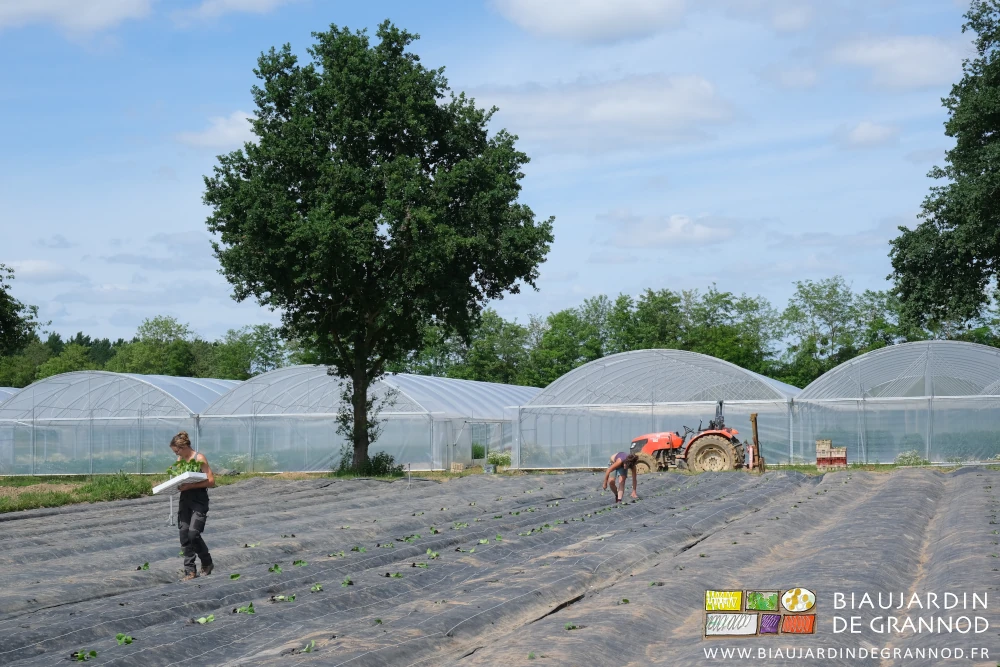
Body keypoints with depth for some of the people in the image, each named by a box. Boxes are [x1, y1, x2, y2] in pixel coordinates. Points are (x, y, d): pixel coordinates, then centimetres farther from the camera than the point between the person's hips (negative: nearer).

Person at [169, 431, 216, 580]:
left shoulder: (199, 458, -12)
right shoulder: (180, 459, 9)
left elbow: (211, 481, -14)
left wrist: (190, 486, -22)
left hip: (199, 501, -6)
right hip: (185, 500, 7)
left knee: (193, 533, -14)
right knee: (184, 535, 1)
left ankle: (206, 562, 11)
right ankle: (190, 570, 8)